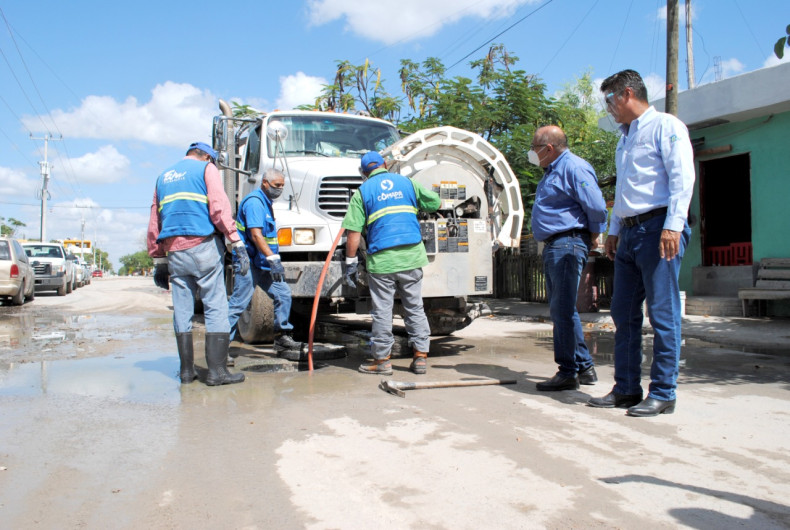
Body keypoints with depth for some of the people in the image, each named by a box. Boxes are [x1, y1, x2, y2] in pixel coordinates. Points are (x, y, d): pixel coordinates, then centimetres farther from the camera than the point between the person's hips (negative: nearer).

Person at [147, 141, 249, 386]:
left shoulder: (164, 176, 24)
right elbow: (219, 207, -10)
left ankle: (186, 370, 12)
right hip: (203, 245, -6)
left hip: (173, 249, 6)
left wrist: (159, 260, 24)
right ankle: (216, 370, -7)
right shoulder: (207, 168, 7)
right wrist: (236, 241, -13)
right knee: (216, 307, -4)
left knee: (181, 311, 8)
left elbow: (154, 223, 22)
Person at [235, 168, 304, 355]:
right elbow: (255, 235, -25)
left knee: (283, 294, 5)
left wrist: (274, 260, 23)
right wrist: (273, 259, -32)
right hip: (249, 262, -10)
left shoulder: (266, 203, 18)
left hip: (262, 262, 10)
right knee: (240, 301, -10)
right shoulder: (254, 202, -14)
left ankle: (282, 339, 11)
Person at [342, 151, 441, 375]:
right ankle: (421, 356, 13)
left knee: (382, 312, 6)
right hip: (412, 256, 3)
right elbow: (436, 203, 21)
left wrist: (351, 263, 0)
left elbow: (354, 232, -4)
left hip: (381, 259, -2)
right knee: (415, 308, 11)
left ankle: (382, 359, 13)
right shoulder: (406, 182, 12)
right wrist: (417, 206, 41)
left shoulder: (362, 191, 4)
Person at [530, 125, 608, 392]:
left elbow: (596, 206, -18)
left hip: (568, 245, -11)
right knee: (561, 310, 14)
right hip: (553, 247, 11)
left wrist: (592, 236, -5)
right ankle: (585, 367, 23)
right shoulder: (552, 171, 20)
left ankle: (568, 373, -1)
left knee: (563, 310, -8)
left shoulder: (573, 167, -12)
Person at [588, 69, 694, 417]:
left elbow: (682, 176, -12)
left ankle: (663, 394, 1)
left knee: (662, 313, -5)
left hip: (658, 228, -9)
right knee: (623, 313, 7)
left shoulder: (665, 126, -1)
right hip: (630, 232, 9)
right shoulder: (625, 139, 25)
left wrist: (673, 225, -21)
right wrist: (614, 231, 21)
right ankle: (627, 389, 14)